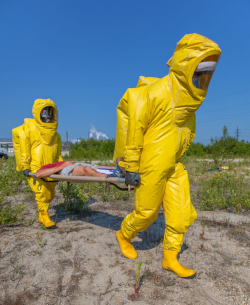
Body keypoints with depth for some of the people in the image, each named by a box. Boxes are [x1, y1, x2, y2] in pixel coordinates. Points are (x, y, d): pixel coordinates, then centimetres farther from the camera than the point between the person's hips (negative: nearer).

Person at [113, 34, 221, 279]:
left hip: (173, 167, 8)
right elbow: (133, 127, -18)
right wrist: (131, 167, -16)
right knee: (145, 213, 7)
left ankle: (170, 258, 28)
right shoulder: (156, 93, -19)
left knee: (182, 214, 8)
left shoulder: (187, 97, 7)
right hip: (151, 168, -7)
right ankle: (123, 236, 38)